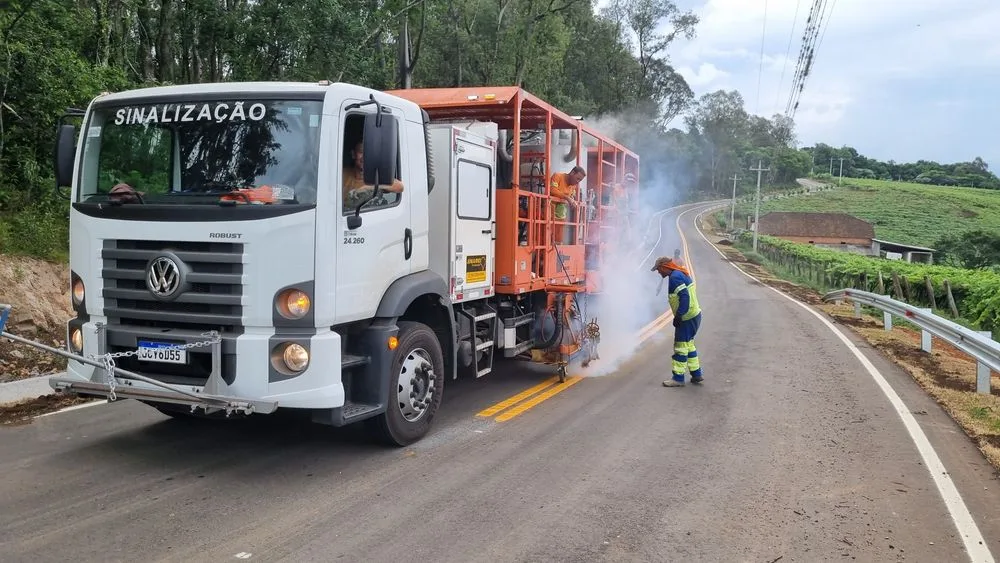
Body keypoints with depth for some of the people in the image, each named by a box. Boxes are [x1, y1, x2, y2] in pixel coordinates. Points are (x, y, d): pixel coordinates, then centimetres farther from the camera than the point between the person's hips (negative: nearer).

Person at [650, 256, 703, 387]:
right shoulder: (681, 273, 12)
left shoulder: (675, 278, -19)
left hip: (687, 318, -10)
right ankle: (696, 374, 25)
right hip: (695, 315, 10)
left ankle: (678, 378, 5)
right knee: (688, 344, 19)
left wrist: (678, 316, -22)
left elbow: (684, 298, -27)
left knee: (680, 346, -2)